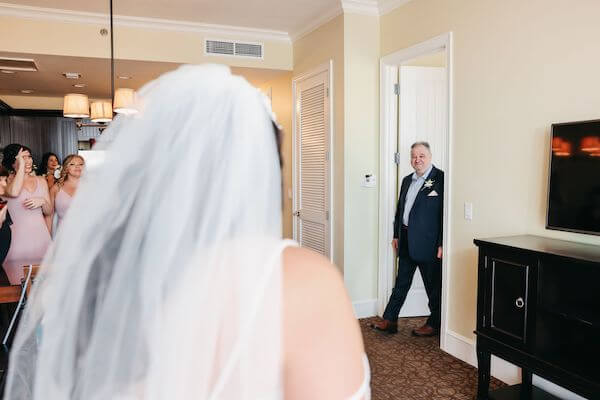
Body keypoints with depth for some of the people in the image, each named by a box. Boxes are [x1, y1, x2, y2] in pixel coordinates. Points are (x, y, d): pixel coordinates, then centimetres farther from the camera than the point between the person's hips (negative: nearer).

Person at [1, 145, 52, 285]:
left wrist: (42, 201, -8)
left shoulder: (41, 181, 11)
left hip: (41, 237, 4)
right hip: (18, 239, -4)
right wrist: (21, 165, -17)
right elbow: (14, 192, -26)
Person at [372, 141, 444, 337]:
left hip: (428, 242, -7)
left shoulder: (441, 179, -10)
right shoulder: (407, 180, 14)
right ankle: (389, 321, 22)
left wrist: (442, 243, -18)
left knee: (433, 285, 7)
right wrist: (396, 235, 15)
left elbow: (445, 213, -15)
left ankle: (434, 325, 22)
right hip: (406, 242, 7)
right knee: (401, 283, 14)